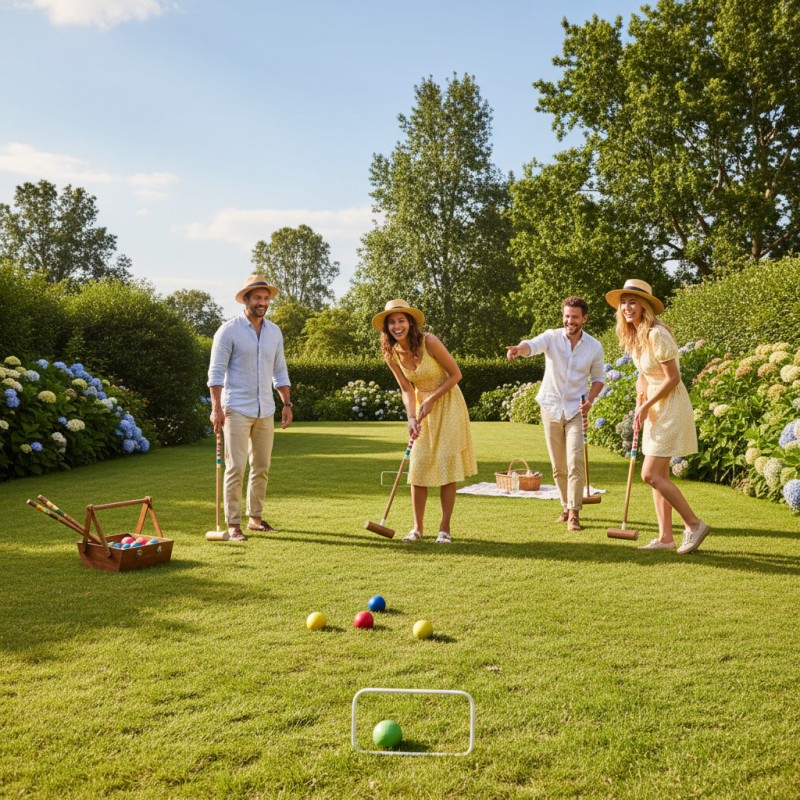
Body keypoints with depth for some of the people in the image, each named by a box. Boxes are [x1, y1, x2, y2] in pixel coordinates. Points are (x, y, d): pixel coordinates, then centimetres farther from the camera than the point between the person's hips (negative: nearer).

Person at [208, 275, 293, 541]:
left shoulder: (274, 332, 11)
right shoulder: (229, 330, -6)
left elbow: (279, 371, 16)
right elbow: (216, 371, -9)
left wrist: (287, 404, 9)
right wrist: (216, 407, -16)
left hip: (265, 410, 6)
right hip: (237, 409, -5)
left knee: (261, 467, 10)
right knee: (236, 467, -7)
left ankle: (255, 517, 23)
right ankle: (233, 524, -1)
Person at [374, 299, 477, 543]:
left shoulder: (429, 342, -21)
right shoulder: (392, 354, -7)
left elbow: (455, 374, -14)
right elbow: (407, 390, -2)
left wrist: (432, 400, -20)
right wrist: (411, 417, -17)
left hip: (447, 403, -4)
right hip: (423, 404, 4)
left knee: (446, 465, -5)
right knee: (418, 466, -1)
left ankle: (445, 529, 3)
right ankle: (417, 528, 8)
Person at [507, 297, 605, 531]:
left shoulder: (594, 347, -1)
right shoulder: (552, 337, -6)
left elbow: (598, 377, 11)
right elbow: (532, 345, -28)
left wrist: (591, 399, -9)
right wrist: (520, 349, -52)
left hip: (575, 410, -1)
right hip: (551, 407, 1)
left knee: (575, 462, -14)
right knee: (558, 467, 9)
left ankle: (574, 514, -8)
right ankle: (566, 506, 27)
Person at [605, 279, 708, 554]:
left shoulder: (657, 335, -20)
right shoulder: (633, 335, 8)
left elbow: (673, 378, -19)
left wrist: (646, 405, -14)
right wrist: (641, 396, 4)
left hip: (670, 406, -9)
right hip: (655, 407, 9)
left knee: (651, 474, -10)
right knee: (660, 475, 9)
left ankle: (694, 524, 3)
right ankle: (665, 538, 15)